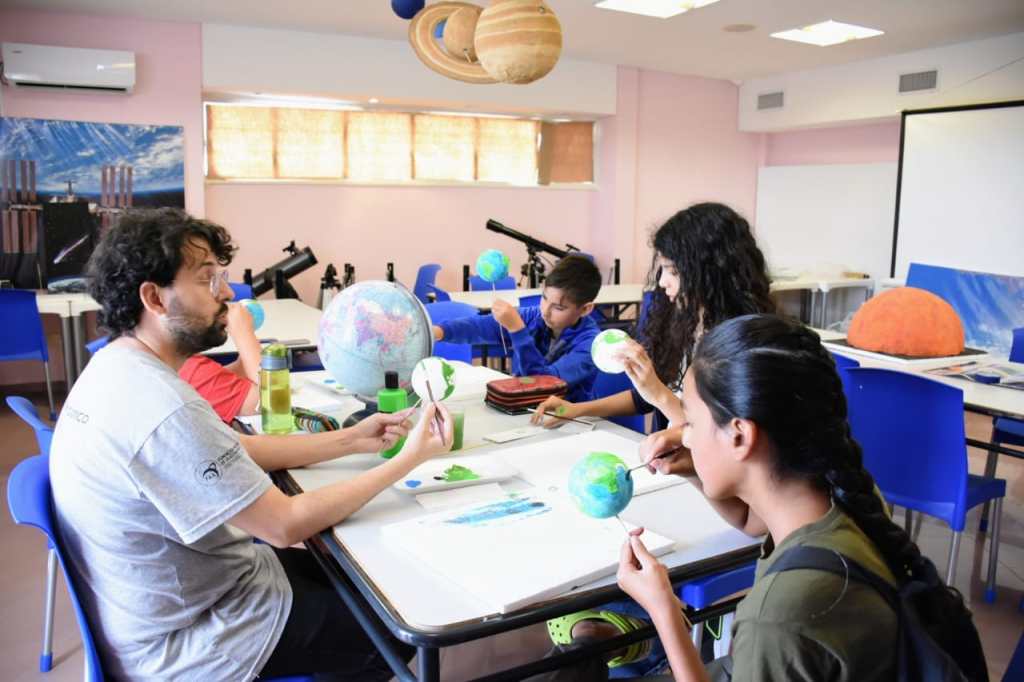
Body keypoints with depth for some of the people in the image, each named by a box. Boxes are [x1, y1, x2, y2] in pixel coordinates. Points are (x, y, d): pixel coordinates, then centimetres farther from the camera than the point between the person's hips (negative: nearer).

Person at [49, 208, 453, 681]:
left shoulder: (113, 368, -2)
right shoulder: (164, 411, -33)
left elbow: (232, 454, 5)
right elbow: (286, 525, -26)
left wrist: (350, 440, 1)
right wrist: (409, 459, -19)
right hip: (183, 644, -8)